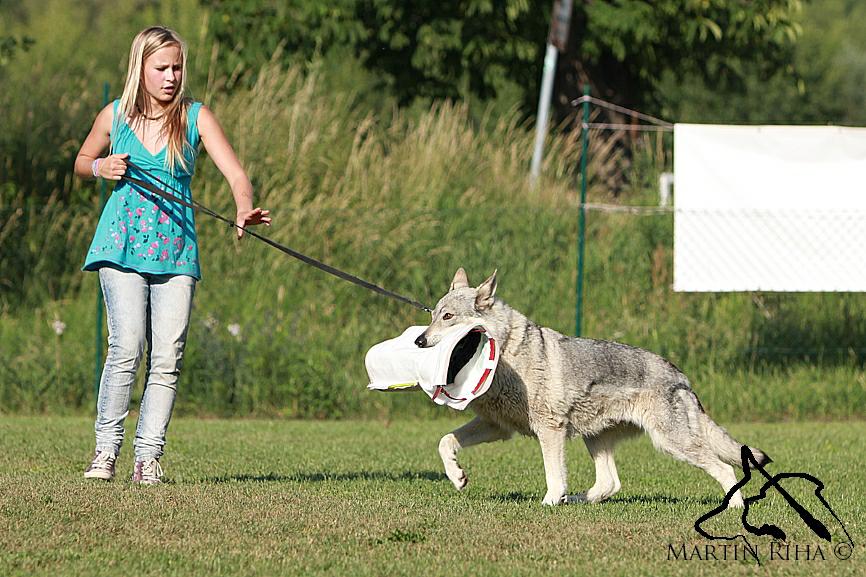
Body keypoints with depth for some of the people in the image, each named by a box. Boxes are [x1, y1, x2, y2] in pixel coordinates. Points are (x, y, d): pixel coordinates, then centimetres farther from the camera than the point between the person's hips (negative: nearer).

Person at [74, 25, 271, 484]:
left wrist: (244, 209, -30)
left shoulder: (195, 117, 2)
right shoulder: (114, 117, 4)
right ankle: (105, 449, -5)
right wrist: (101, 168, -2)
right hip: (123, 245, -1)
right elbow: (81, 163, 22)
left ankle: (147, 458, 0)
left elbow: (235, 173, -9)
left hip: (176, 250, 1)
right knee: (126, 348, -14)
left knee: (167, 357, -5)